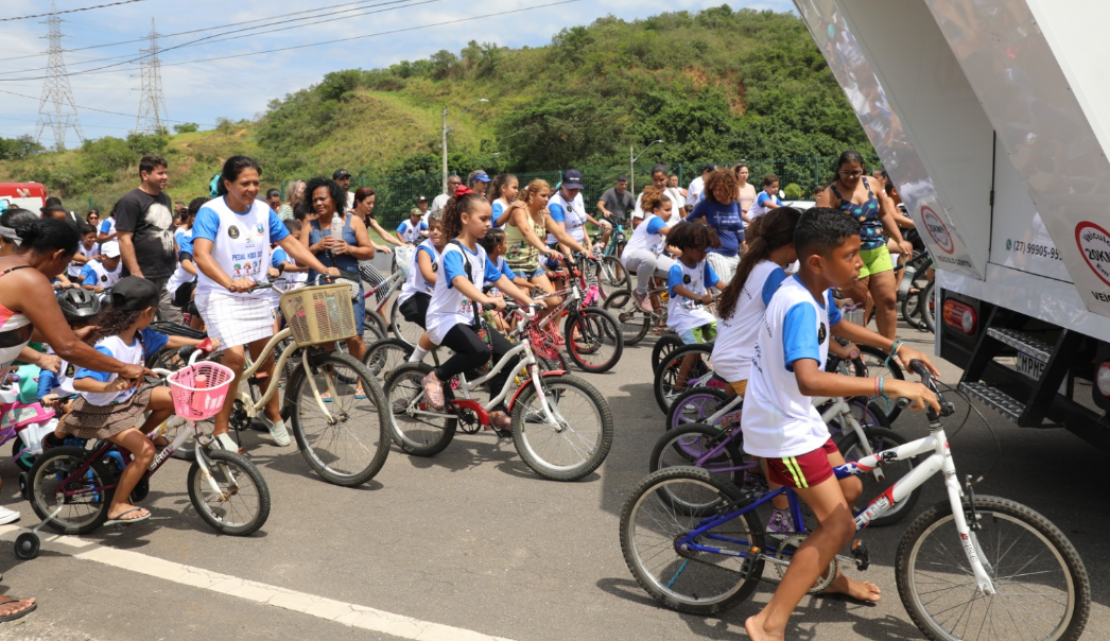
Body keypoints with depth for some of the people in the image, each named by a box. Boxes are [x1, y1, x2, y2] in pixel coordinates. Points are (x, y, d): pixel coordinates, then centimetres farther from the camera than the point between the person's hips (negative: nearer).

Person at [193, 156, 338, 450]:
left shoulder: (263, 211, 0)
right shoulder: (211, 212, -17)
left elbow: (289, 242, 5)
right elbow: (201, 253, -30)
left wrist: (324, 269, -7)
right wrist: (230, 282, -46)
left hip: (255, 294, 6)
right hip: (220, 295, -6)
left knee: (265, 356, 12)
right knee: (235, 358, -18)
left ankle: (273, 415, 33)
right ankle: (220, 431, -4)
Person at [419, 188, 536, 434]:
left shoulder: (479, 252, 11)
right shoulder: (453, 252, -16)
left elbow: (500, 279, 13)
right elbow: (459, 280, -35)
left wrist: (529, 301, 3)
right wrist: (486, 299, -52)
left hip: (469, 318, 9)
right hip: (445, 319, -8)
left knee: (508, 353, -8)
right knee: (480, 351, -34)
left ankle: (497, 411, 5)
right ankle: (435, 377, -10)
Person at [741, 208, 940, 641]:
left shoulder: (816, 291, 1)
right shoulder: (800, 306, -30)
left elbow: (839, 326, 25)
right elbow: (810, 380, -45)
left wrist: (897, 348, 17)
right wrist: (890, 386, -46)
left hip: (798, 419, 10)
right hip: (781, 430, -10)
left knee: (849, 490, 23)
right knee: (840, 524, -9)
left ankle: (830, 577, 45)